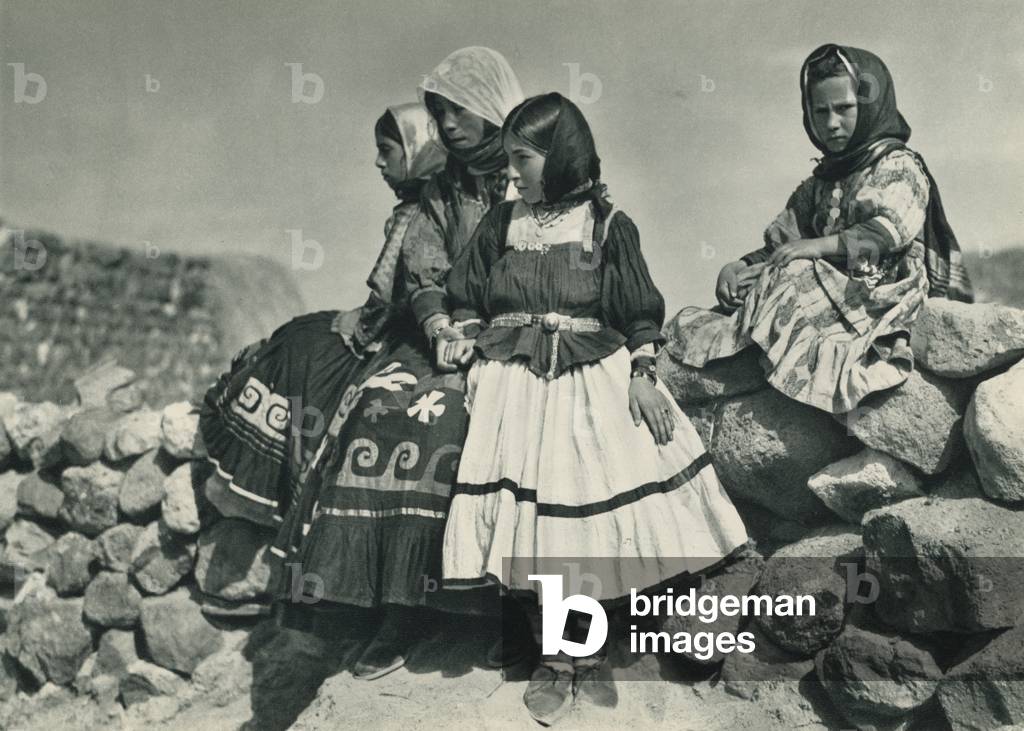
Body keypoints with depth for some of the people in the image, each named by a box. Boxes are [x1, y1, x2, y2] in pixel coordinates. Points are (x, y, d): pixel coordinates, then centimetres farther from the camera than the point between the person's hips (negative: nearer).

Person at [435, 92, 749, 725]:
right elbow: (468, 300, 16)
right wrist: (465, 336, -2)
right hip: (517, 385, 2)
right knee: (536, 523, -2)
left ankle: (590, 655, 19)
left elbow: (641, 314, 3)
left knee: (598, 519, -1)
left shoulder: (608, 226, 1)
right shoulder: (500, 225, 8)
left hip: (595, 381, -1)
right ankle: (553, 657, 15)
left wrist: (642, 375, -7)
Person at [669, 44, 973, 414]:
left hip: (879, 297, -7)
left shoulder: (899, 165, 4)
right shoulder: (819, 184, 25)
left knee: (795, 276, -32)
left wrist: (819, 246, -23)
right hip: (826, 287, 7)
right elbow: (780, 242, 16)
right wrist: (737, 267, -4)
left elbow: (894, 227, -15)